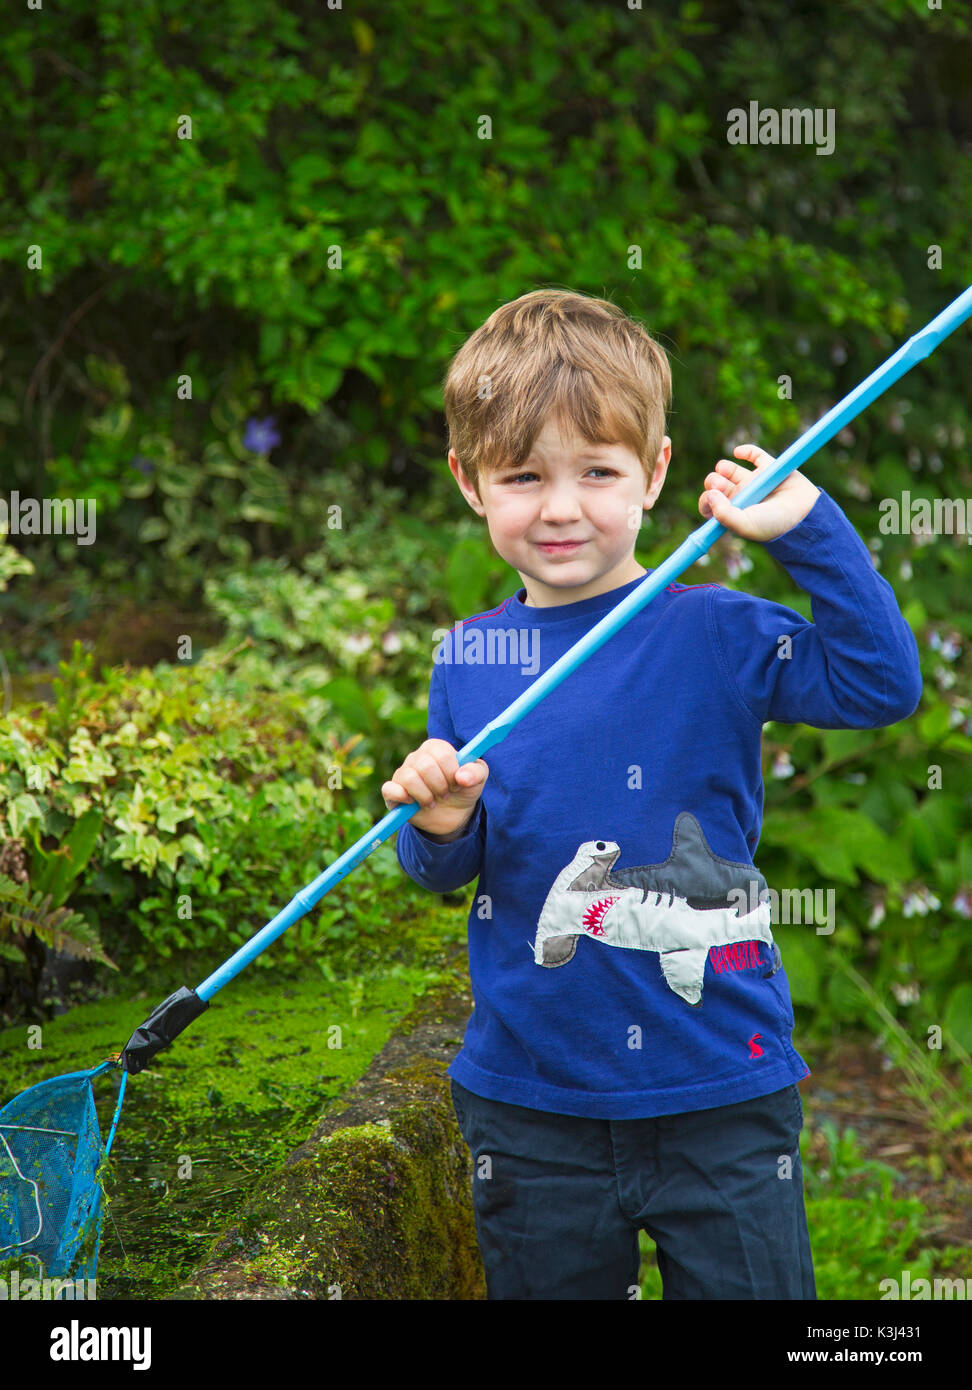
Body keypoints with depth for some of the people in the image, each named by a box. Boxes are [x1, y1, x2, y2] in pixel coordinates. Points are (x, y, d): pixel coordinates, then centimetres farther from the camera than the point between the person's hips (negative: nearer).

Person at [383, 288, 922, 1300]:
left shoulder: (713, 634, -8)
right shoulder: (463, 662, 2)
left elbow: (881, 684, -19)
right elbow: (441, 874, 8)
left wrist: (807, 528, -23)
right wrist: (440, 826, -14)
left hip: (720, 1093, -2)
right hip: (529, 1098, 3)